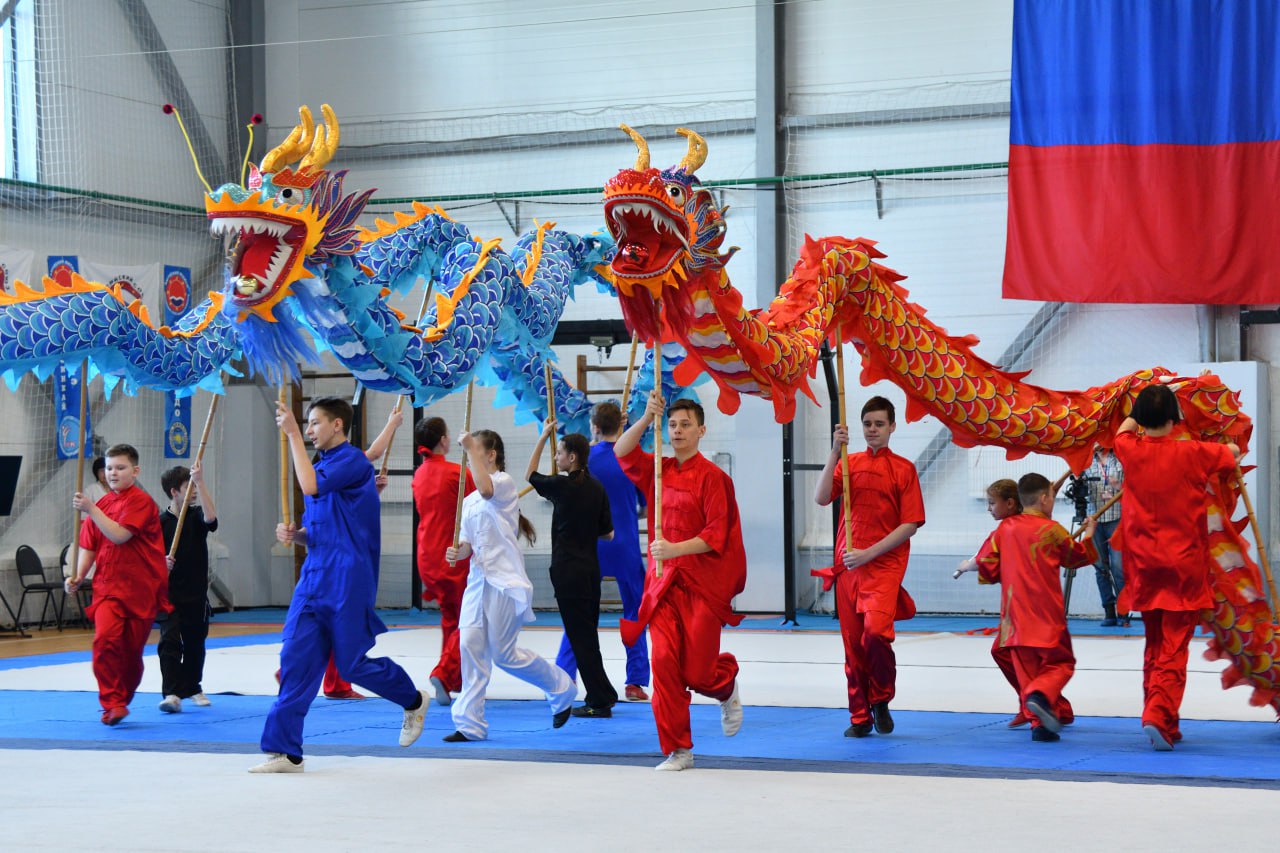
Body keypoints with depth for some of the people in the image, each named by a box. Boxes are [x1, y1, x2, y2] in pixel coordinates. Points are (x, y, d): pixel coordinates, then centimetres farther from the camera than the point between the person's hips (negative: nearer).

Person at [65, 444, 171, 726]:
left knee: (132, 650, 6)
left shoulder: (141, 501, -8)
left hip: (140, 590, -3)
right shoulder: (102, 505, 9)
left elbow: (119, 535, -21)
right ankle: (112, 704, -16)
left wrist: (90, 510, -22)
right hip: (107, 587, 3)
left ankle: (121, 701, 26)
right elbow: (88, 546, 14)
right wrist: (78, 576, 0)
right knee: (105, 638, -20)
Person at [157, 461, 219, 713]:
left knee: (195, 643, 14)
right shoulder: (161, 522, -6)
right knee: (170, 642, -13)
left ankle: (192, 688, 32)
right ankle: (172, 693, -17)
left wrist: (200, 482, -28)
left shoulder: (197, 515, 1)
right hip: (170, 594, -3)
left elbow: (210, 516, -24)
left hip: (196, 593, 3)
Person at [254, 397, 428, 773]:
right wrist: (294, 535, 0)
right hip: (314, 575, 8)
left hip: (346, 580, -8)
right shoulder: (322, 465, 18)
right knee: (295, 660, -2)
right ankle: (284, 751, -1)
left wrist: (292, 434, -19)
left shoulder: (353, 462, -9)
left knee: (353, 665, -1)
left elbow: (311, 486, -26)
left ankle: (414, 701, 27)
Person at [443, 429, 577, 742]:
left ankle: (562, 687, 21)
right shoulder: (470, 500, 16)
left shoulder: (504, 482, -6)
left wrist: (470, 449, -25)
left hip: (505, 580, -7)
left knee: (504, 653, -3)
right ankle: (470, 723, -1)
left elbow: (486, 489, -30)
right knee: (469, 644, -5)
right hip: (478, 578, 7)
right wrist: (456, 552, -5)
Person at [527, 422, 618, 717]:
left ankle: (600, 700, -4)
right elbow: (608, 533, 10)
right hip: (590, 568, 7)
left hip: (568, 571, -7)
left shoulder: (563, 486, -12)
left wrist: (543, 437, 11)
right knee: (587, 632, 14)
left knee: (580, 635, -4)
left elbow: (530, 475, 7)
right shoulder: (597, 489, 5)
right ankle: (599, 697, 16)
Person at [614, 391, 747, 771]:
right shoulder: (658, 470, 10)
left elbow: (716, 535, -12)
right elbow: (622, 452, -1)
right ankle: (678, 751, 2)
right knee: (664, 661, -7)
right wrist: (647, 418, -14)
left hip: (703, 586, -4)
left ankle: (727, 685, 37)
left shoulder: (711, 476, -8)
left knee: (696, 673, -2)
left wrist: (676, 549, -25)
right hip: (664, 583, 5)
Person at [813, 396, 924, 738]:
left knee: (876, 631, -23)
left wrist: (869, 553, -11)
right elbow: (821, 498, -5)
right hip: (848, 565, 3)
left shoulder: (903, 469, 2)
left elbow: (910, 524, -3)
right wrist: (835, 453, -13)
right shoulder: (848, 463, 10)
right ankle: (860, 718, 18)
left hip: (885, 564, -3)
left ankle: (881, 700, 2)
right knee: (853, 642, 5)